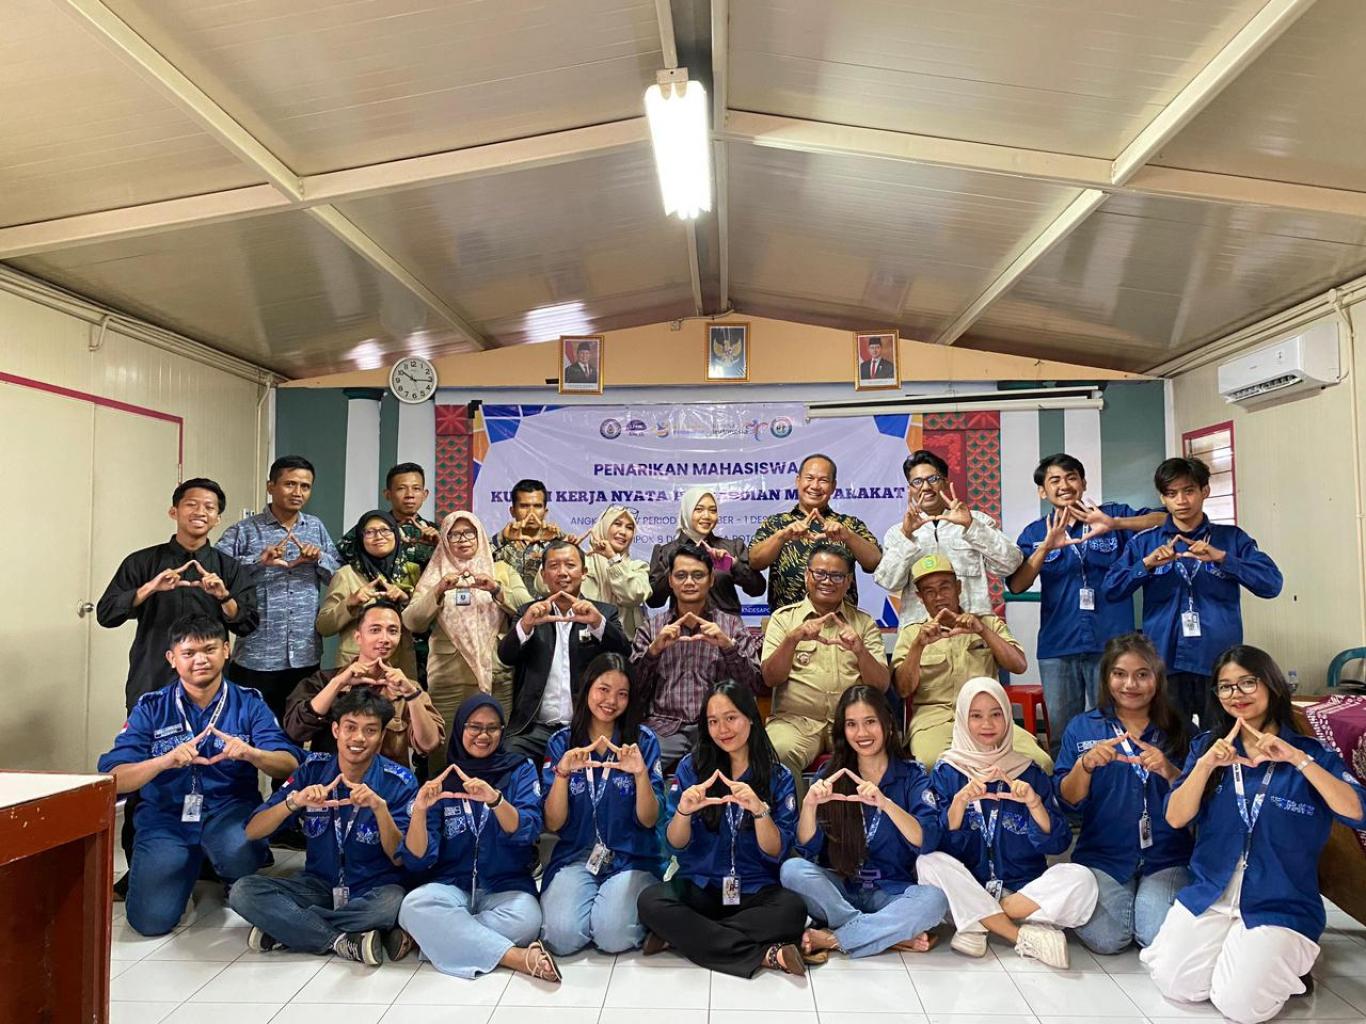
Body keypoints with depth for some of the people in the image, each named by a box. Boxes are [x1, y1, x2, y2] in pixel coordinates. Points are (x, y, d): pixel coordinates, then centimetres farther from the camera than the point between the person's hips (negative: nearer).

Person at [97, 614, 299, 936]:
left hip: (229, 811, -1)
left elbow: (290, 766, -9)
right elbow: (115, 779, -8)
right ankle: (192, 863, 18)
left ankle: (236, 884, 5)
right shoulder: (151, 708, 2)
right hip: (165, 816, 1)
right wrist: (165, 761, -27)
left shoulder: (249, 703, 0)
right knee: (151, 919, -16)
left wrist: (250, 753, -30)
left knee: (240, 853, -33)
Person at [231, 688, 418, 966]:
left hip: (373, 891, -2)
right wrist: (294, 801, -28)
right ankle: (344, 941, -19)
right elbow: (252, 832, -8)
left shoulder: (399, 782, -11)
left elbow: (399, 859, -13)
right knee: (243, 892, -20)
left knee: (394, 901, -35)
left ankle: (283, 928, -14)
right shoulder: (313, 769, -5)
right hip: (319, 885, 2)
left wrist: (380, 808, -30)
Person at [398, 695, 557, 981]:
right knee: (416, 905, -32)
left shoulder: (520, 771, 4)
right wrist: (419, 810, -21)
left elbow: (526, 832, -13)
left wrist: (494, 799, -31)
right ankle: (519, 957, -29)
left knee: (525, 919, -34)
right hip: (452, 887, 1)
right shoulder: (442, 781, 6)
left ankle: (433, 938, -16)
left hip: (507, 887, -1)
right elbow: (417, 860, -2)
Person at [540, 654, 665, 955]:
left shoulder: (644, 741, 0)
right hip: (575, 857, 1)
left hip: (632, 859, -1)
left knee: (613, 936, -26)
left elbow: (649, 820, -4)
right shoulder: (561, 743, 2)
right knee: (562, 936, -24)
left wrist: (641, 774, -23)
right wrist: (562, 773, -19)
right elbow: (553, 824, -2)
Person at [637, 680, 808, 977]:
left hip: (756, 892, 0)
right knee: (650, 902, -29)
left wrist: (759, 810, -26)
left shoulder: (779, 777, 0)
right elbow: (675, 845, -2)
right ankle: (766, 955, -26)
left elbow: (776, 853, -7)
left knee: (793, 909, -32)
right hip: (699, 887, 1)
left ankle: (683, 936, -19)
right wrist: (683, 812, -25)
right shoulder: (691, 767, 1)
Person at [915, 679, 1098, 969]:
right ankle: (1025, 937, -21)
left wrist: (1034, 804, -18)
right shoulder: (946, 773, 1)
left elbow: (1057, 844, -1)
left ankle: (977, 925, -18)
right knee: (929, 863, -30)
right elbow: (939, 844, -7)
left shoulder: (1030, 772, 5)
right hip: (966, 892, -1)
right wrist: (960, 801, -23)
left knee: (1080, 879, -25)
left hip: (1023, 890, 1)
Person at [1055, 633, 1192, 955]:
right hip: (1102, 854, 0)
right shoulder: (1081, 728, 4)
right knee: (1104, 938, -21)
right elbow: (1068, 802, -1)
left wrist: (1169, 771, -20)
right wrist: (1085, 764, -20)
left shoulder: (1176, 730, 5)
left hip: (1166, 857, 1)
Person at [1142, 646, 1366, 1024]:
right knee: (1174, 983, -15)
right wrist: (1206, 764, -20)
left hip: (1282, 905, -2)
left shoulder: (1312, 753, 0)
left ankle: (1286, 961, 11)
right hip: (1209, 893, 2)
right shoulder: (1206, 746, 5)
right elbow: (1175, 819, -6)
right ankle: (1225, 949, 14)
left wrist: (1297, 759, -26)